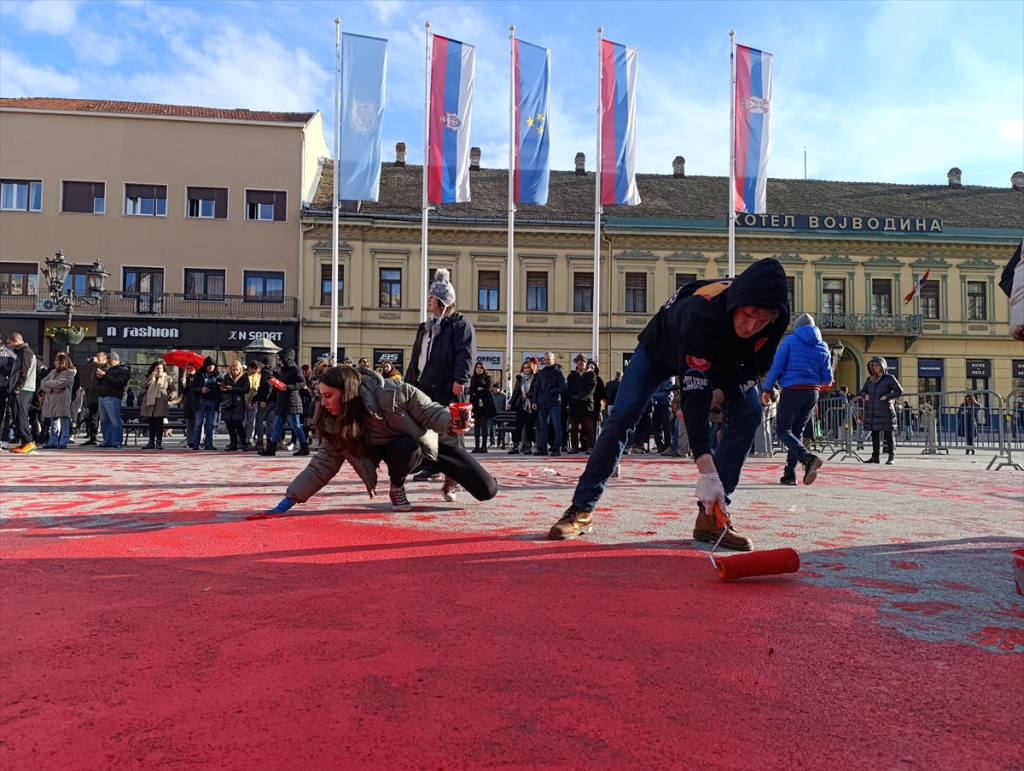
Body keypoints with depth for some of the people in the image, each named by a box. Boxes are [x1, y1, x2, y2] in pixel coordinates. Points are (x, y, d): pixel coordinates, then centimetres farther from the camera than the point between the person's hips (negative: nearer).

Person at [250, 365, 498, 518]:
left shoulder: (393, 393, -34)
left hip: (431, 440, -2)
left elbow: (431, 412, -26)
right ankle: (397, 488, -5)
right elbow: (321, 467, -16)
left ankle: (450, 474, 27)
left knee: (486, 491, -6)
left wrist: (452, 425, -47)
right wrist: (287, 503, -22)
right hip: (401, 451, 2)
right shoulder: (335, 426, -19)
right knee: (403, 448, -39)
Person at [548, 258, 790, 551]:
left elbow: (755, 365, -10)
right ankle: (582, 510, -4)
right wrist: (706, 472, -54)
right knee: (623, 416, -16)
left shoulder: (777, 318, -30)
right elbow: (694, 396, -50)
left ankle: (711, 515, -10)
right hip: (662, 346, -4)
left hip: (721, 360, 4)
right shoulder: (701, 313, -46)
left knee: (749, 411, -17)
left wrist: (719, 395, -27)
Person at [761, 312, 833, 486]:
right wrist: (822, 383, 33)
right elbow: (827, 379, 10)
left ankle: (808, 458, -26)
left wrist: (766, 389, -4)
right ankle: (789, 473, 9)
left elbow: (776, 366, -7)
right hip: (812, 392, 5)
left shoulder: (790, 340, 1)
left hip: (792, 391, -5)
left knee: (782, 430, -2)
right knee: (797, 431, 13)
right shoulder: (822, 347, 12)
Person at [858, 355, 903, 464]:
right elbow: (862, 391, 25)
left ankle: (891, 457, 0)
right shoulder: (870, 379, 14)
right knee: (874, 434, 8)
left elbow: (900, 391, 0)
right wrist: (865, 395, 3)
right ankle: (875, 456, 13)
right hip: (872, 411, 5)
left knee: (888, 434, -3)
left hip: (885, 410, -5)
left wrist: (887, 397, -12)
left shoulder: (889, 378, 1)